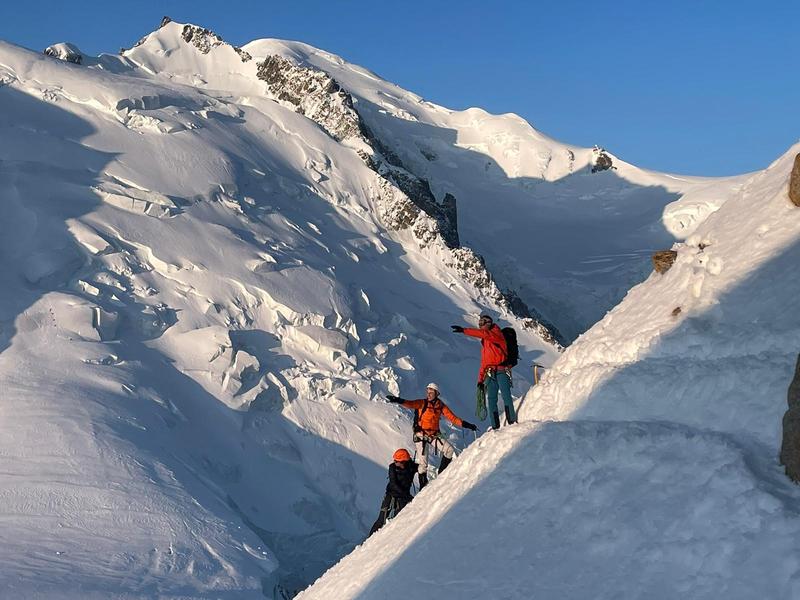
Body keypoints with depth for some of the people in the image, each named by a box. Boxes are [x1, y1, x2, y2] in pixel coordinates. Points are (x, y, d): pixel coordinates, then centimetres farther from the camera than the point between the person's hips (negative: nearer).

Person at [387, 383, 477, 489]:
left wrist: (465, 424, -4)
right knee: (423, 462, -7)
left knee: (449, 449, -17)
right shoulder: (422, 403, -6)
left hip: (435, 435, 3)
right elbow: (410, 404, -23)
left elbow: (453, 418, 5)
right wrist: (398, 400, -42)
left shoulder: (441, 406, 3)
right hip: (421, 435, -3)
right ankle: (423, 485, 8)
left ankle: (442, 473, 0)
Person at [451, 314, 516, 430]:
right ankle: (495, 426, -8)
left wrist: (464, 330, -23)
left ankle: (512, 422, -16)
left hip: (502, 371, -7)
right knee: (491, 399, -5)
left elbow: (483, 334, -18)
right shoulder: (484, 342, 26)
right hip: (490, 373, 7)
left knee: (506, 396, -15)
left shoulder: (496, 333, 4)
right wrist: (480, 379, 17)